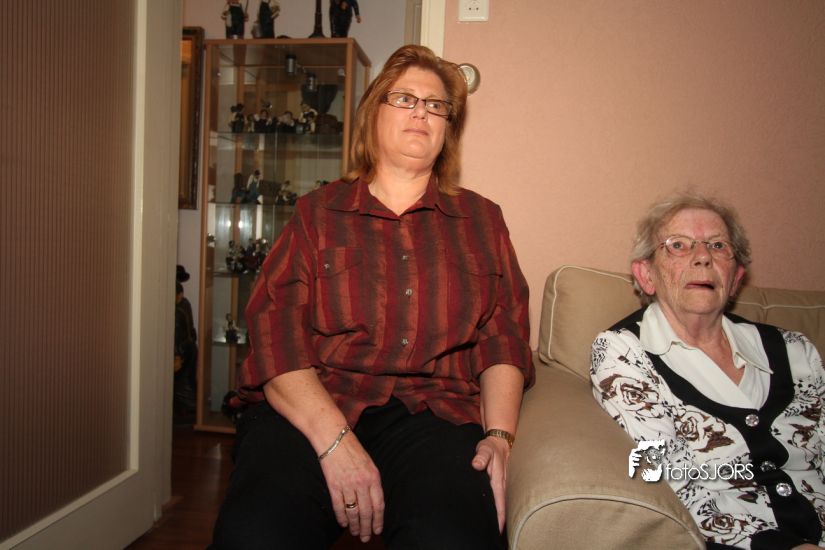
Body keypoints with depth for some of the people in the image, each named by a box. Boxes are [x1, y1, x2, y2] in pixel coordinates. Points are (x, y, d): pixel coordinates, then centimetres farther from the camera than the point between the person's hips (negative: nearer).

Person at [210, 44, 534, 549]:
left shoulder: (482, 220, 18)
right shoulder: (317, 213, 12)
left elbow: (504, 337, 11)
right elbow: (275, 331, 0)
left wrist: (500, 435, -7)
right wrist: (335, 441, -15)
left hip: (431, 414, 1)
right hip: (309, 411, 0)